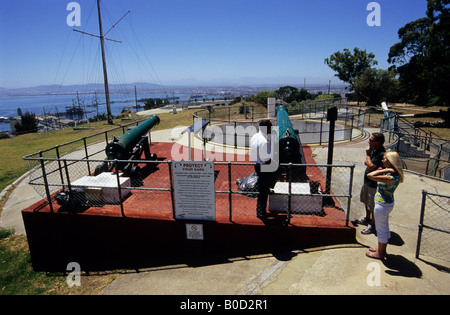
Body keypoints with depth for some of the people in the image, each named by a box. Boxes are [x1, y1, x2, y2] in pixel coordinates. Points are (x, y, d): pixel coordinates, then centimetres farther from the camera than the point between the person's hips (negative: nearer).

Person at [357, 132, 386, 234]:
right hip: (367, 181, 10)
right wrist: (368, 162, -8)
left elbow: (370, 167, -29)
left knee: (373, 206, 5)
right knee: (366, 201, 25)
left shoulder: (381, 154, -26)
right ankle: (367, 218, 44)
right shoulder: (373, 150, 2)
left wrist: (368, 154, -21)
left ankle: (373, 225, 20)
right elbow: (366, 163, 14)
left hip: (374, 184, -10)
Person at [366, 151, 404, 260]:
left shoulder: (391, 177, -29)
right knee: (385, 228, 23)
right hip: (386, 203, 10)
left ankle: (380, 253, 27)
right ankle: (382, 249, 42)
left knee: (381, 229, 8)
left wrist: (385, 170, -28)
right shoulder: (391, 173, 0)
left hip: (382, 205, -10)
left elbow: (370, 176, -35)